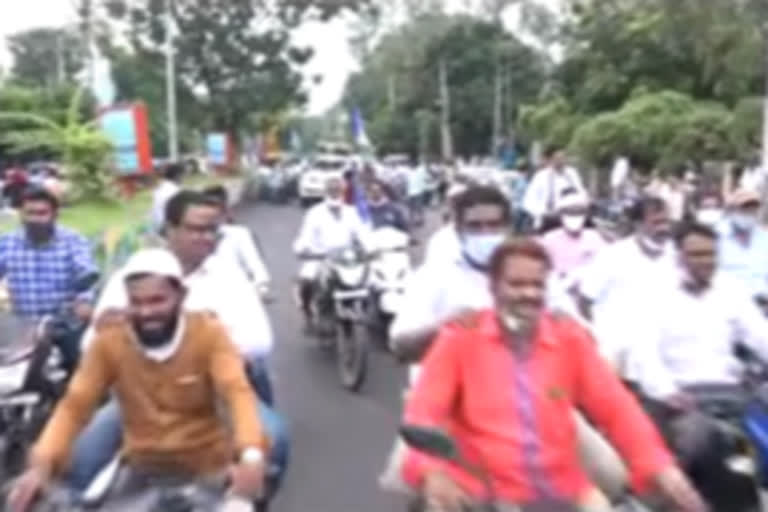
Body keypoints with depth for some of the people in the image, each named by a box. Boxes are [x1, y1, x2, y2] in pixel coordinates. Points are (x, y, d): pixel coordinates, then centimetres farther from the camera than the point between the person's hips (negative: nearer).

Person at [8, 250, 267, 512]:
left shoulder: (208, 334, -11)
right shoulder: (109, 342, -4)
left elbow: (238, 394, -23)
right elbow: (74, 406, -7)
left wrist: (251, 456, -42)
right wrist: (41, 465, -24)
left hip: (208, 470, -1)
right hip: (143, 471, 2)